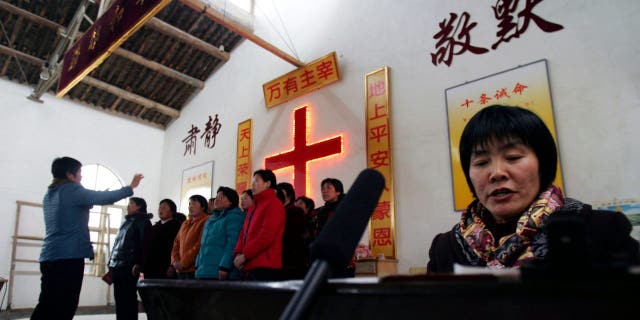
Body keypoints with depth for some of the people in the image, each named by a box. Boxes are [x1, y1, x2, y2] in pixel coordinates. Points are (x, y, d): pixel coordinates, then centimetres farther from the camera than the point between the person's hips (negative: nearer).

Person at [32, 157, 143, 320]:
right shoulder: (72, 190, -8)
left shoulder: (50, 194, 17)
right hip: (68, 257, -8)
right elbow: (105, 198, -12)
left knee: (46, 306, 9)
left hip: (50, 256, 8)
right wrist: (131, 187, -4)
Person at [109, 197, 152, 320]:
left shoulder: (143, 221, -1)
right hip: (117, 266, 7)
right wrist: (111, 263, 17)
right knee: (119, 299, 9)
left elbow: (144, 243, -11)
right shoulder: (126, 221, 22)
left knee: (128, 299, -5)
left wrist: (138, 263, -19)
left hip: (129, 267, -7)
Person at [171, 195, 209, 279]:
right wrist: (175, 261, 2)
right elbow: (176, 243, 19)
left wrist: (183, 262, -14)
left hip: (195, 269, -7)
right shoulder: (185, 224, 21)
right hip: (181, 270, 8)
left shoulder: (205, 222, -7)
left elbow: (200, 245, -15)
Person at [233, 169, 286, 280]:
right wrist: (238, 254, 1)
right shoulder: (254, 206, 22)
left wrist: (245, 255, -13)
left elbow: (267, 236, -15)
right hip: (249, 267, 8)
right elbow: (244, 233, 18)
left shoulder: (274, 204, -5)